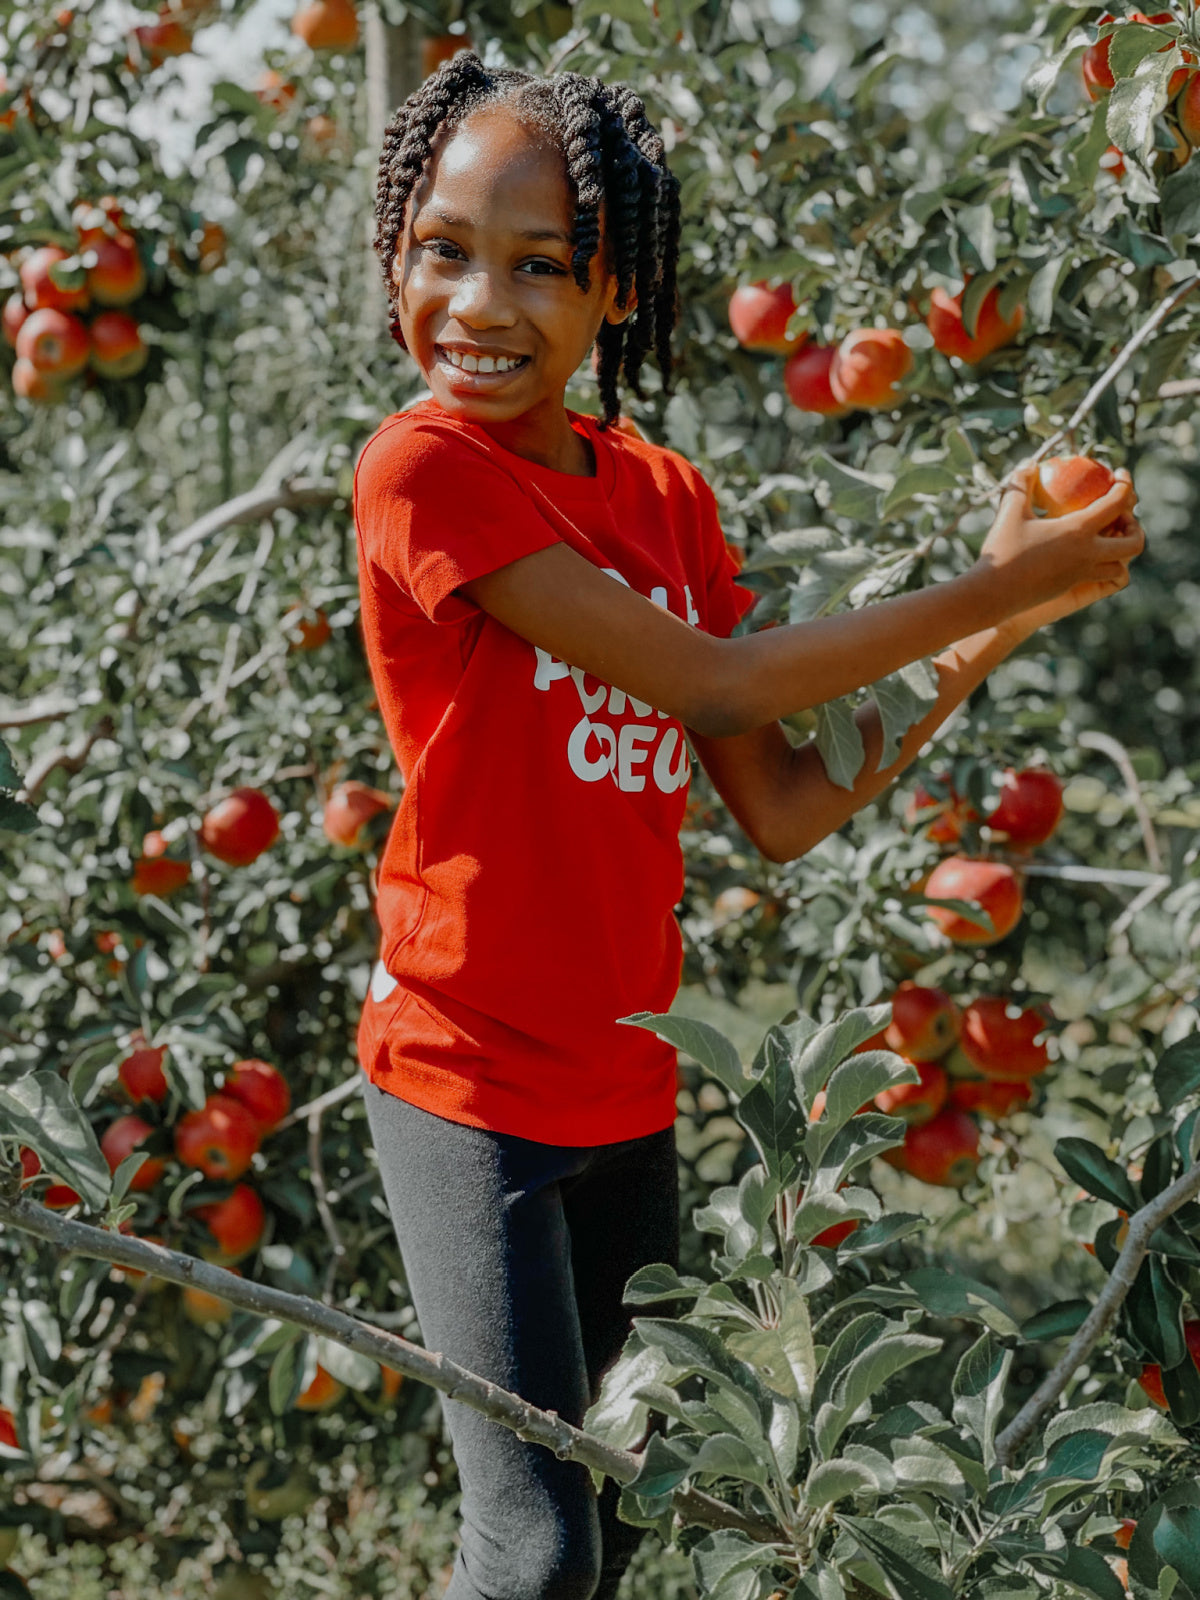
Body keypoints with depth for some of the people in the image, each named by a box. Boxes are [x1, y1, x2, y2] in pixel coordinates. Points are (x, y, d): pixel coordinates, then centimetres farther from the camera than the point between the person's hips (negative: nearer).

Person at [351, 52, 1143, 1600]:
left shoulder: (669, 498, 5)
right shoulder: (423, 468, -16)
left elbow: (783, 811, 3)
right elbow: (711, 684, -19)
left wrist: (986, 635, -5)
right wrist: (992, 587, -13)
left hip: (627, 1086, 7)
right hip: (466, 1082, -7)